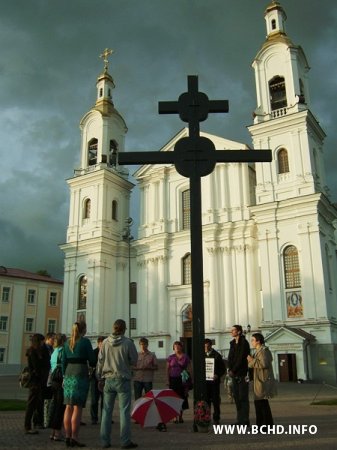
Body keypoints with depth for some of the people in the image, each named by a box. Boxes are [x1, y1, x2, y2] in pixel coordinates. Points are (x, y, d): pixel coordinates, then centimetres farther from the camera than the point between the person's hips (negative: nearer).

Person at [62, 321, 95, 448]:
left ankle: (68, 437, 12)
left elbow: (64, 361, 12)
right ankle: (74, 438, -5)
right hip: (81, 375, -6)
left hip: (69, 375, 6)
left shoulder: (67, 342, 11)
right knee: (77, 407, -4)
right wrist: (90, 364, 18)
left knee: (68, 407, 9)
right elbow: (92, 360, -5)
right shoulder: (85, 341, -6)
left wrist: (64, 377, 18)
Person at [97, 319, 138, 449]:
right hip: (123, 379, -3)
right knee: (124, 411, 2)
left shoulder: (105, 342, -2)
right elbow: (134, 361, -3)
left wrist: (100, 377, 12)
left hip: (108, 379, 3)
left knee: (107, 411, 11)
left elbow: (100, 361, 3)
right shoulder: (128, 342, -11)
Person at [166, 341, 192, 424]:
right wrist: (168, 380, 0)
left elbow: (189, 369, 3)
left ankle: (180, 416, 17)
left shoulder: (185, 357, 3)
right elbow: (167, 369, 7)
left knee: (182, 397, 2)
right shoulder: (171, 357, 5)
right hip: (173, 379, 0)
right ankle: (175, 417, 8)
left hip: (182, 379, 0)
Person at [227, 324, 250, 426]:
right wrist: (229, 369, -4)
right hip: (234, 374, 7)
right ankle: (240, 420, 15)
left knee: (243, 397, -5)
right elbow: (230, 357, 10)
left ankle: (245, 421, -1)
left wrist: (233, 370, -13)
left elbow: (241, 359, -14)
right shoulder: (232, 343, 14)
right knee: (236, 397, 8)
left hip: (242, 374, -7)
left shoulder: (244, 342, -9)